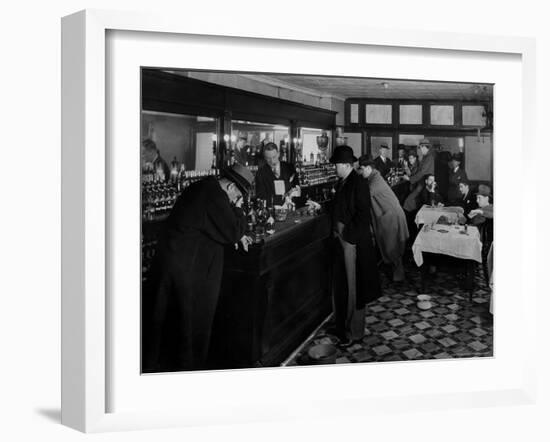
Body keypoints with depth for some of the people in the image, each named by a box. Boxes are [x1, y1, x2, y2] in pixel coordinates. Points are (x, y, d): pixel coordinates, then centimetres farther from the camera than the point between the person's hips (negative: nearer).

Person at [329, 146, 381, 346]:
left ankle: (354, 331, 11)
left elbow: (363, 214, -18)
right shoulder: (342, 182, 12)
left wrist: (347, 233, -15)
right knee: (340, 283, 14)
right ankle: (342, 324, 26)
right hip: (341, 239, 9)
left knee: (353, 284, 0)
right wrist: (336, 228, 9)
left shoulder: (359, 183, -14)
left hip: (354, 242, -9)